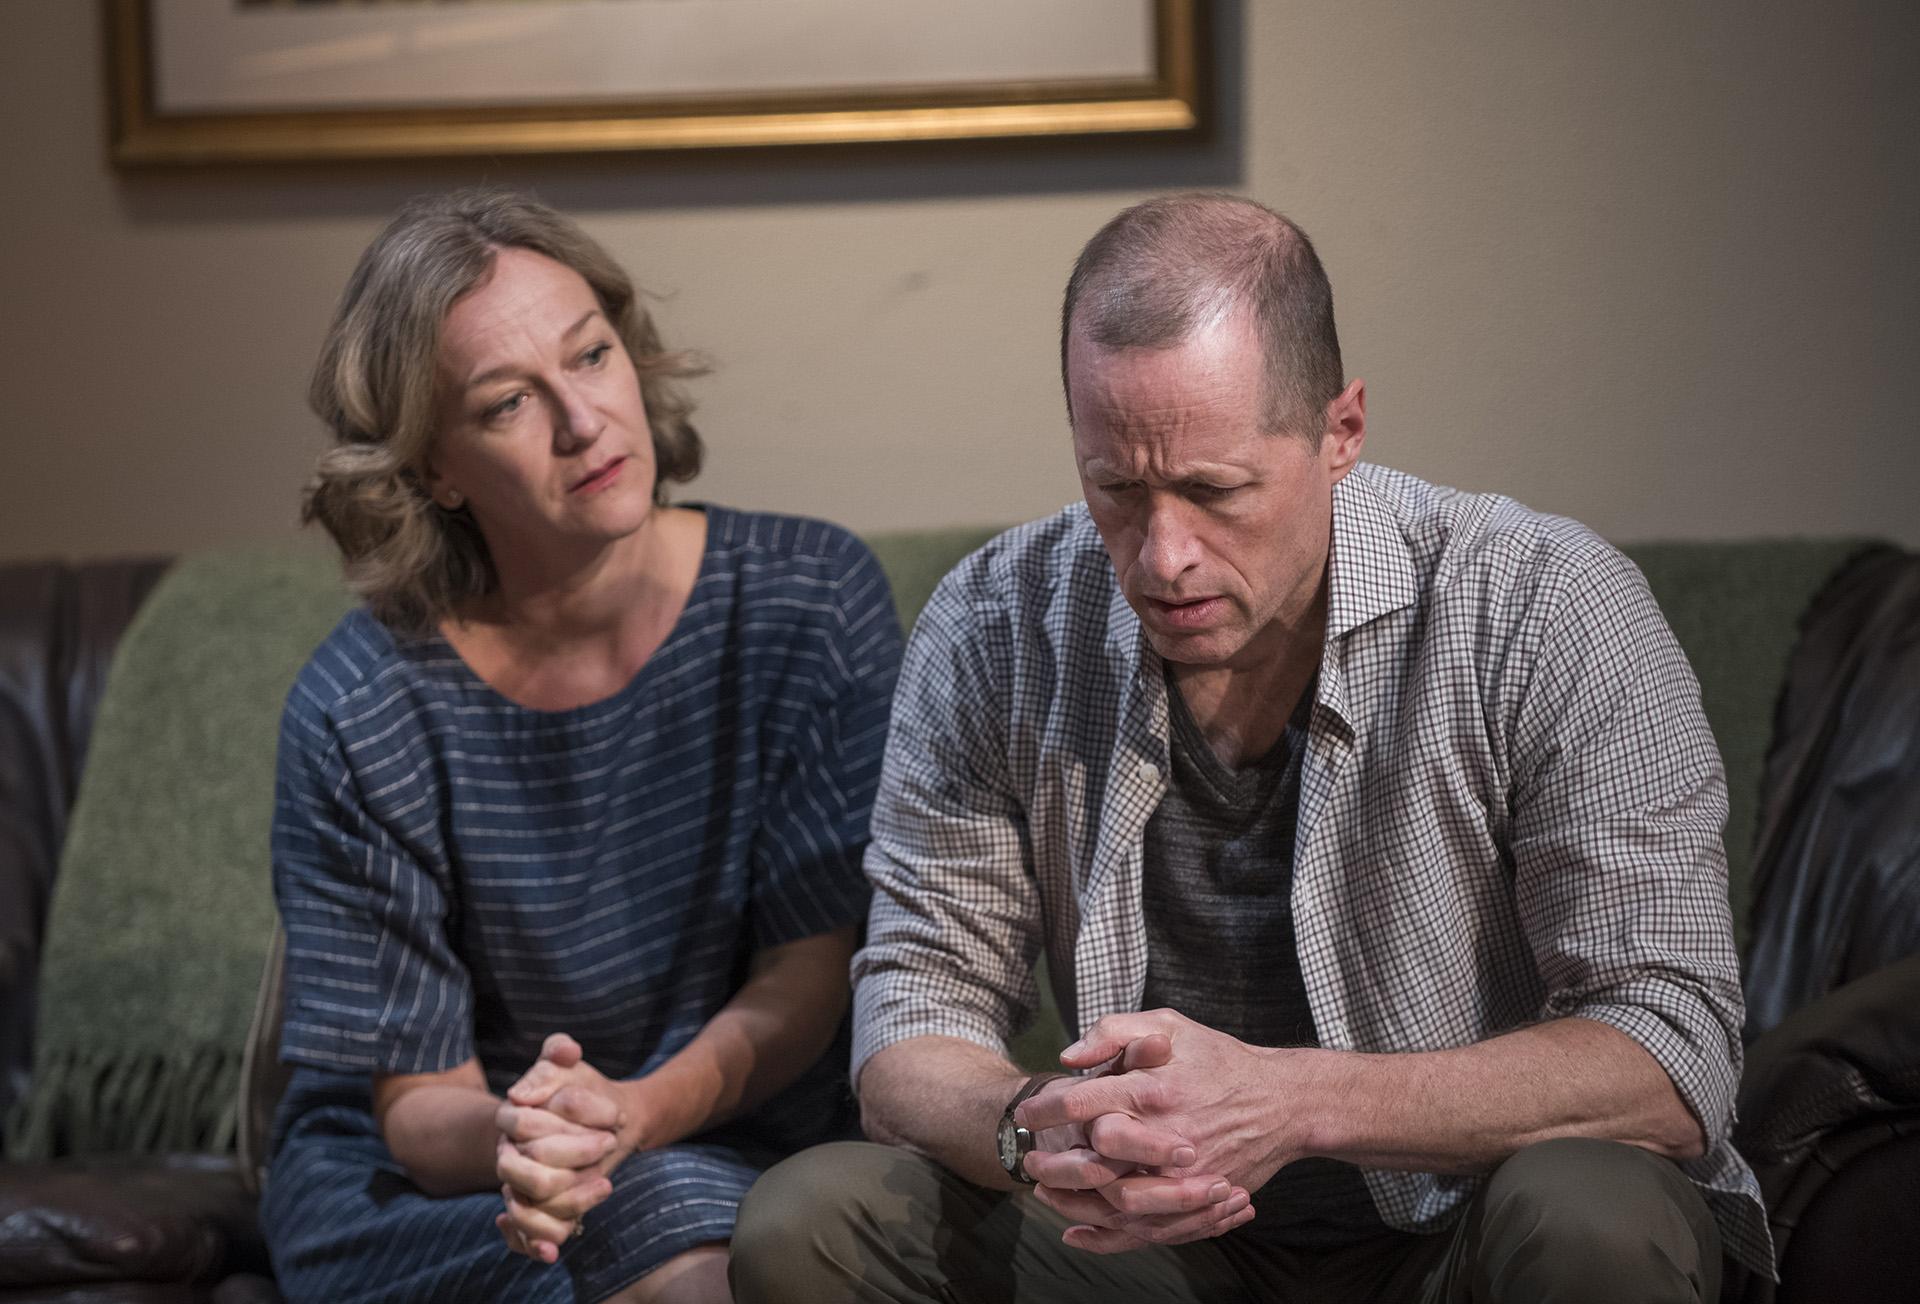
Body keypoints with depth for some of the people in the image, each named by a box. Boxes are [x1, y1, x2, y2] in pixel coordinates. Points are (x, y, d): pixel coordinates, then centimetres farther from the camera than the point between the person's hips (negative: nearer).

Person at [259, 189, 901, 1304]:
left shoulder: (813, 598, -8)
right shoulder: (362, 717, -13)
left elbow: (805, 980, -7)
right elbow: (413, 1098, -8)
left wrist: (633, 1113, -28)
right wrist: (507, 1142, -33)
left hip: (746, 1129, 4)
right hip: (427, 1180, -3)